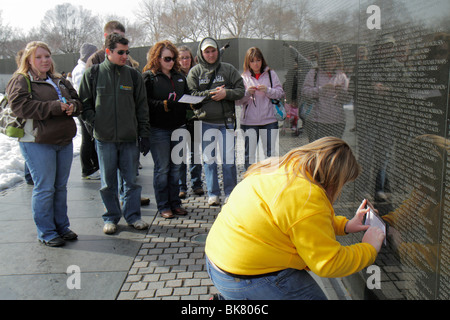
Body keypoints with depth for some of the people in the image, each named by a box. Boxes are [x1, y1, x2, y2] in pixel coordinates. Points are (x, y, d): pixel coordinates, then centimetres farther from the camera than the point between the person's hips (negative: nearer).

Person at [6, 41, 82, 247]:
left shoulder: (60, 81, 19)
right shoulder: (20, 81, -2)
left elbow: (77, 101, 20)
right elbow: (21, 106, -17)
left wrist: (71, 106, -5)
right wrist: (55, 107, -20)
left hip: (64, 141, 7)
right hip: (37, 143, -6)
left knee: (61, 186, 13)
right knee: (44, 188, -3)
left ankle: (62, 226, 25)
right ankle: (46, 233, 10)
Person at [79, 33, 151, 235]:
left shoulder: (133, 75, 7)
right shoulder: (93, 74, 3)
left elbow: (142, 107, 9)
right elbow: (84, 104, 8)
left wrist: (144, 134, 5)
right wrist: (94, 123, -6)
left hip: (130, 138, 1)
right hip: (104, 138, -1)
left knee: (131, 180, 6)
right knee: (108, 182, 8)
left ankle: (132, 215, 20)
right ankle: (111, 217, 22)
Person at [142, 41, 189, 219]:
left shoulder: (179, 77, 16)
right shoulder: (148, 77, -3)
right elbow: (145, 103, -12)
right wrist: (165, 105, -21)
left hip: (177, 128, 6)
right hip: (158, 129, -6)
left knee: (175, 167, 11)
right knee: (162, 168, 1)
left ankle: (175, 203, 21)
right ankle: (163, 206, 11)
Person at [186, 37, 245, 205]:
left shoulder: (228, 69, 7)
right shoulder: (195, 72, 5)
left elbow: (241, 90, 3)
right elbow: (191, 94, -3)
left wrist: (226, 93, -14)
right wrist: (211, 94, -14)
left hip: (226, 120, 0)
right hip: (205, 122, 0)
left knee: (229, 159, 3)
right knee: (209, 159, 6)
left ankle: (230, 193, 17)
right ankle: (213, 193, 19)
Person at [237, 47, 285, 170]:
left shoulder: (271, 74, 7)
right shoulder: (244, 77, 8)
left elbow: (281, 93, 3)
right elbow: (238, 100, 3)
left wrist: (267, 90, -13)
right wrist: (247, 93, -15)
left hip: (269, 120, 0)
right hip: (249, 122, 1)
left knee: (270, 153, 3)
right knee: (249, 154, 6)